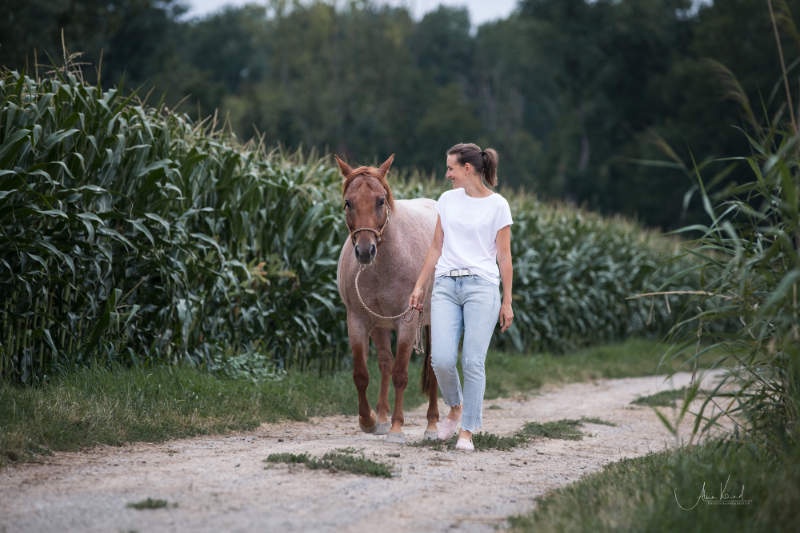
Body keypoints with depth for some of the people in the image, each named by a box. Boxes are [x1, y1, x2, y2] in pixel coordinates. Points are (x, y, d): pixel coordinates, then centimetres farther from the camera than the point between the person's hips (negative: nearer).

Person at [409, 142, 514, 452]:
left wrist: (507, 302, -1)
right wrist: (419, 286, 12)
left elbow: (504, 257, 1)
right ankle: (455, 408, 20)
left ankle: (467, 432, 4)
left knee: (473, 362, -7)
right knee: (441, 359, -8)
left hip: (481, 286, -3)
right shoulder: (447, 200, 12)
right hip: (445, 286, 3)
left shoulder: (497, 205, 0)